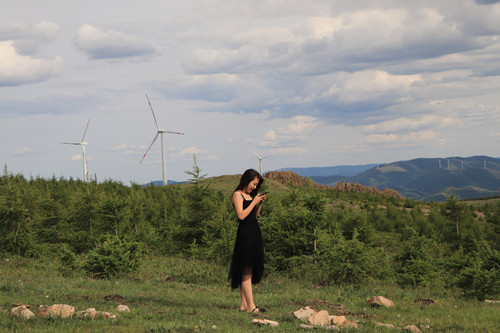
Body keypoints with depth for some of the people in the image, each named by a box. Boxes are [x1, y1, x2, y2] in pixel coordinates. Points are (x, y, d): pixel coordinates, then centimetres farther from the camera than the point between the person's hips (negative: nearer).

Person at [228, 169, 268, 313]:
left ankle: (244, 305, 11)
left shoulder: (249, 196, 18)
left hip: (254, 233, 9)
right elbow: (241, 215, -16)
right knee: (247, 271, -9)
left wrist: (260, 204, 7)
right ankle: (251, 306, -11)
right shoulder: (237, 195, -6)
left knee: (249, 272, 8)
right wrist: (254, 202, -10)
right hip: (245, 234, -9)